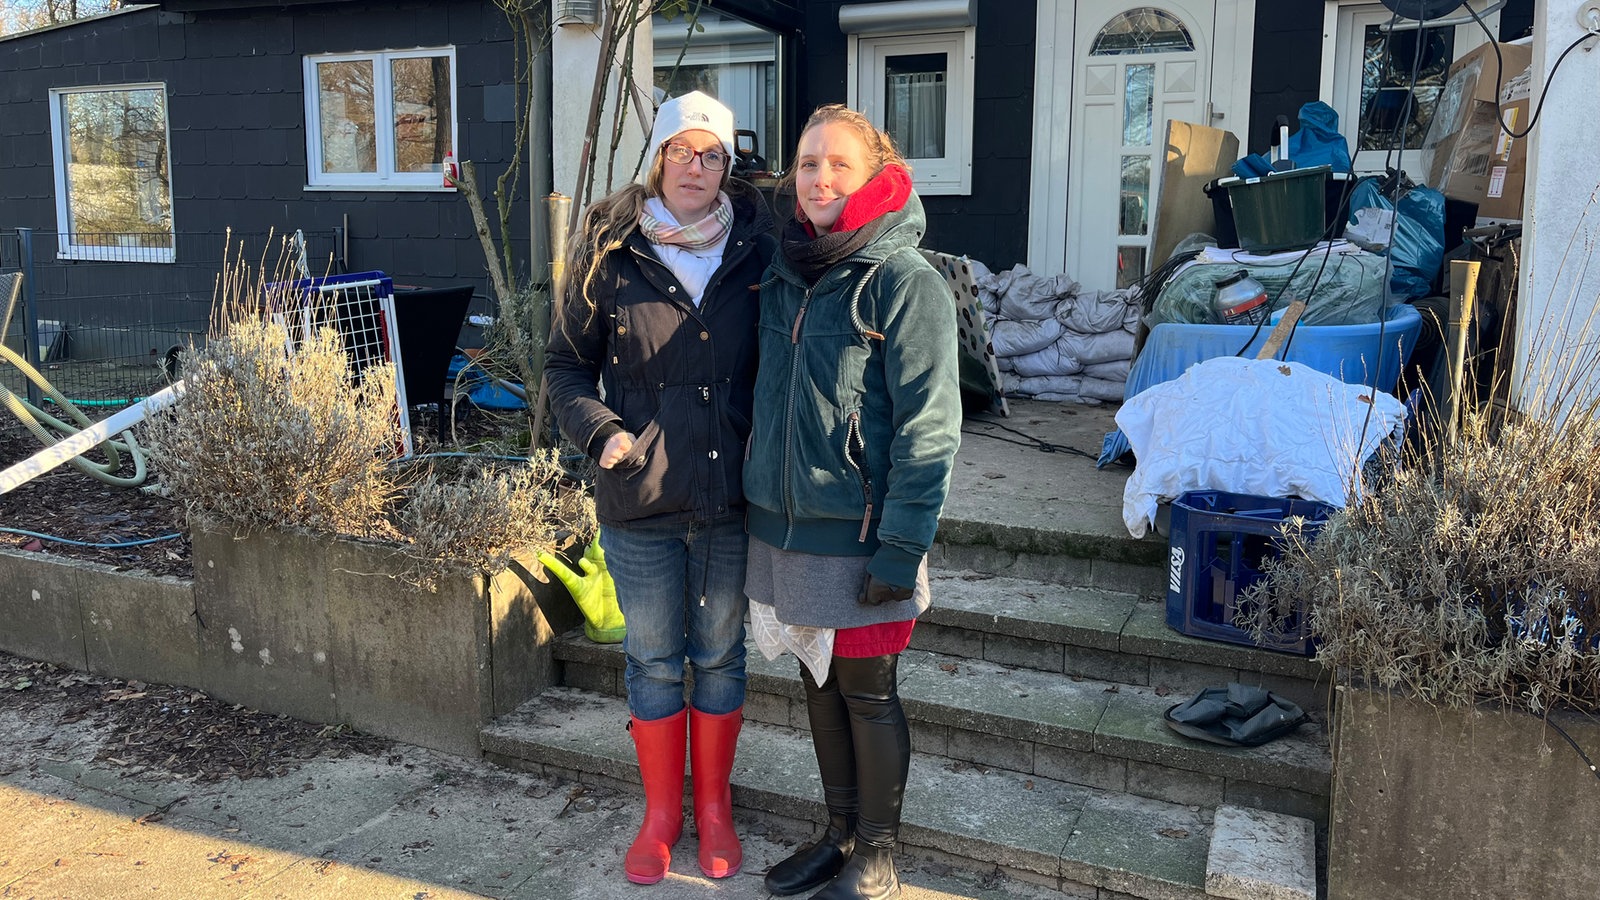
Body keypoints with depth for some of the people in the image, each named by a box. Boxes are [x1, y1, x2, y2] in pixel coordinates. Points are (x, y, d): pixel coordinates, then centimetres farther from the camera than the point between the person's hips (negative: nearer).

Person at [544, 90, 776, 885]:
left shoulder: (757, 252, 0)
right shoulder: (611, 254, -2)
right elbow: (565, 362, 5)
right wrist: (600, 431, -11)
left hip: (731, 498, 1)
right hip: (641, 500, 0)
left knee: (720, 655, 14)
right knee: (653, 658, 12)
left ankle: (713, 804, 33)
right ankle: (661, 812, 31)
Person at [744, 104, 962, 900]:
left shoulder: (905, 283, -12)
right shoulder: (784, 274, 8)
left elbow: (928, 427, -15)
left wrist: (902, 548, -18)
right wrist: (759, 498, 15)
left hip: (857, 533, -6)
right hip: (783, 526, 6)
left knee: (866, 692, 7)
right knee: (819, 683, 17)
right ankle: (839, 834, 35)